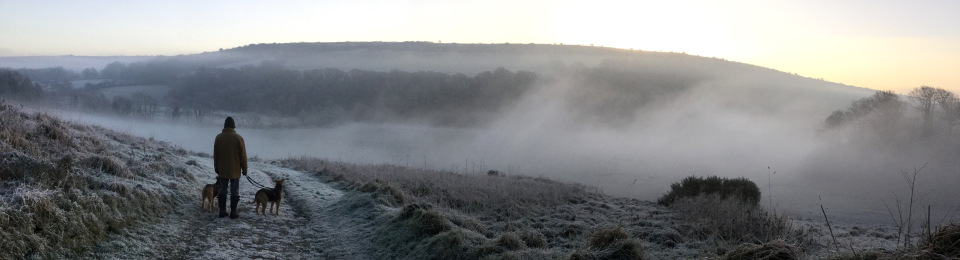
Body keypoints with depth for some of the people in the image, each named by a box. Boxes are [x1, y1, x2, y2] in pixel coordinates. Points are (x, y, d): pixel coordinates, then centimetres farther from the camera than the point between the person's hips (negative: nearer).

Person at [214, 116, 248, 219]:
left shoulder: (219, 137, 1)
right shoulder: (238, 138, -11)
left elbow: (215, 155, 7)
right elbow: (243, 155, -7)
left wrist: (216, 169, 17)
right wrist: (244, 169, 2)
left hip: (222, 170, 3)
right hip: (235, 170, -3)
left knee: (222, 191, 11)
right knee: (234, 191, 3)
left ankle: (222, 211, 13)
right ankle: (233, 212, 4)